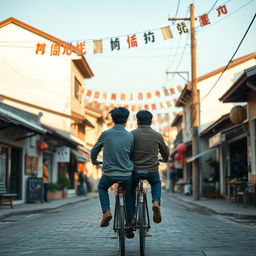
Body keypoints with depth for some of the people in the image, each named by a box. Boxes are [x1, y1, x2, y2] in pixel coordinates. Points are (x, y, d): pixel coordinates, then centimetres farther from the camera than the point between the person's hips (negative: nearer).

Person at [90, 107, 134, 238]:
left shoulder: (105, 134, -6)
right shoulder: (130, 136, -4)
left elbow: (94, 151, 7)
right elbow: (131, 155, 9)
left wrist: (94, 161, 29)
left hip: (109, 173, -1)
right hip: (127, 174, 1)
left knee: (102, 187, 30)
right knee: (128, 196, 24)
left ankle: (106, 211, 8)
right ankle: (129, 227, 24)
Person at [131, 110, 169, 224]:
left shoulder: (132, 134, -3)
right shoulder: (157, 135, 3)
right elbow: (165, 152, 18)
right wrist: (165, 159, 40)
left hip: (135, 169, -1)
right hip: (152, 170, 1)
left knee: (131, 188, 28)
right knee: (156, 183, 32)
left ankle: (132, 215, 19)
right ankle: (156, 202, 3)